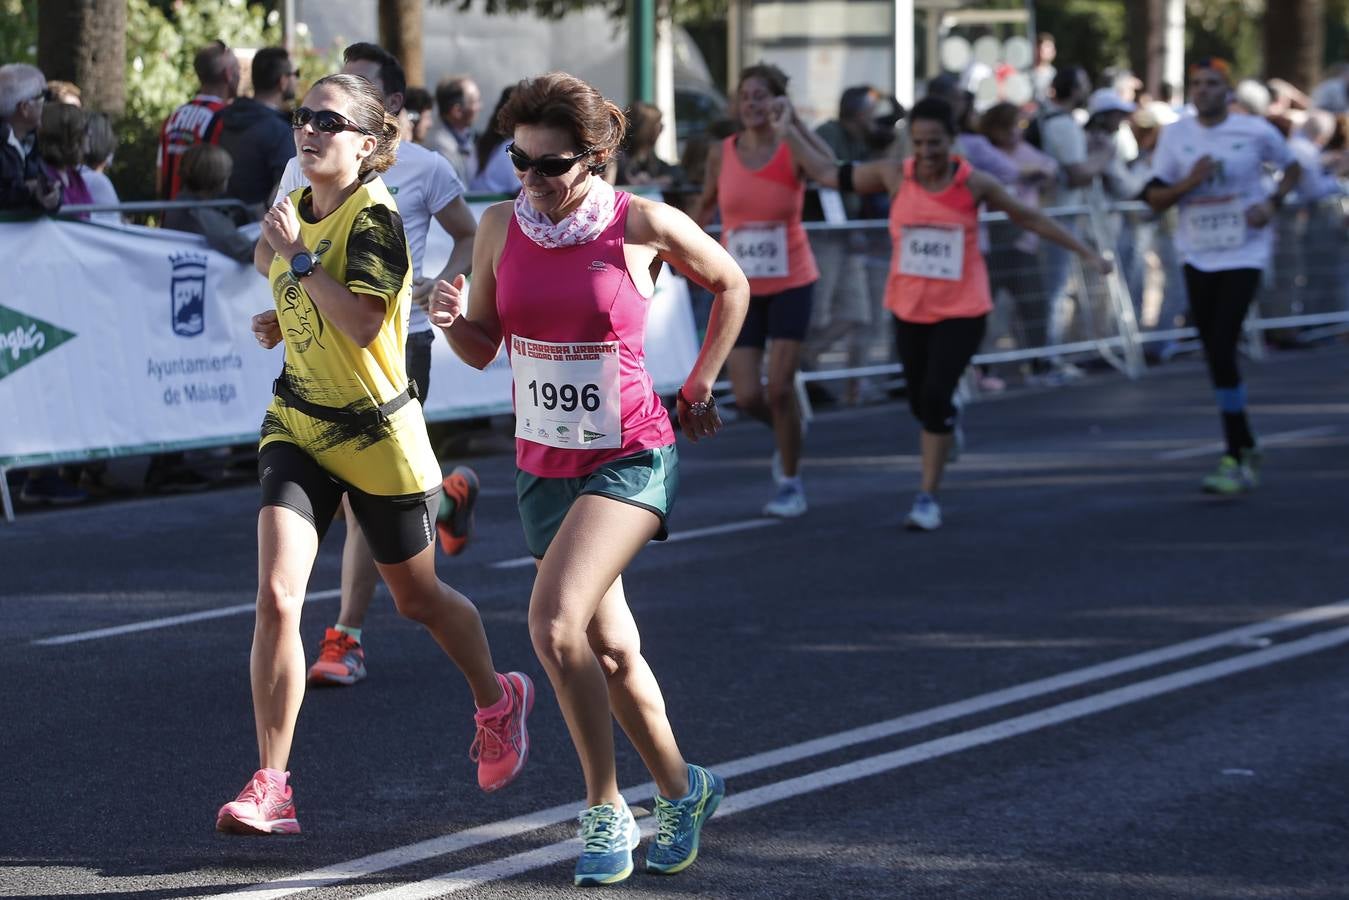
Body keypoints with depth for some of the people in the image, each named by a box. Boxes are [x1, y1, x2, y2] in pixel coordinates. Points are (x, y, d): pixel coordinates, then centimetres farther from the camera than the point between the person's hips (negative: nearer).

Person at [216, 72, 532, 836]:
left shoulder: (375, 217, -18)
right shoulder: (299, 206, 3)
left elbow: (361, 323, -30)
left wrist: (296, 257, -28)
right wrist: (286, 320, 7)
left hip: (377, 435, -5)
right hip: (298, 427, 5)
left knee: (418, 599, 15)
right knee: (277, 594, -14)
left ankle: (498, 702, 46)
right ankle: (270, 788, -11)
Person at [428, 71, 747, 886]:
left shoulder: (645, 225, -11)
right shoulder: (501, 226, -1)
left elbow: (731, 285, 7)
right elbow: (484, 347, 7)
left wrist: (698, 389, 8)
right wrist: (453, 319, -15)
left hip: (630, 458, -5)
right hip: (543, 463, 5)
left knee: (554, 623, -22)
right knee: (610, 650, 12)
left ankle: (607, 810, -8)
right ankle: (682, 789, 33)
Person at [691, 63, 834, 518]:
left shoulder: (792, 151, -11)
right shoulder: (722, 154, -2)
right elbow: (706, 202, 15)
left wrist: (794, 123, -37)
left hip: (790, 282, -3)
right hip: (740, 288, 3)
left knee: (780, 388, -7)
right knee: (747, 397, -4)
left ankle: (791, 482, 13)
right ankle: (787, 429, 31)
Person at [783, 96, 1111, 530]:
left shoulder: (974, 184, -10)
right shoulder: (894, 175, -5)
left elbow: (1029, 217, 2)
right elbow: (830, 175, 4)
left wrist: (1086, 253, 4)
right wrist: (788, 135, -2)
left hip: (961, 310, -3)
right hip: (909, 308, 3)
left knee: (936, 396, -15)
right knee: (920, 401, 11)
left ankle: (928, 497, -3)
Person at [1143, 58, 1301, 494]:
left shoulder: (1255, 131, -6)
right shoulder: (1175, 135, 2)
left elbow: (1293, 168, 10)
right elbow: (1154, 199, 2)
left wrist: (1273, 201, -8)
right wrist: (1188, 182, -16)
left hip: (1243, 254, -4)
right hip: (1198, 257, 4)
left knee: (1222, 350, -15)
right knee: (1215, 355, 9)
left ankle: (1234, 459, -10)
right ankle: (1246, 447, 25)